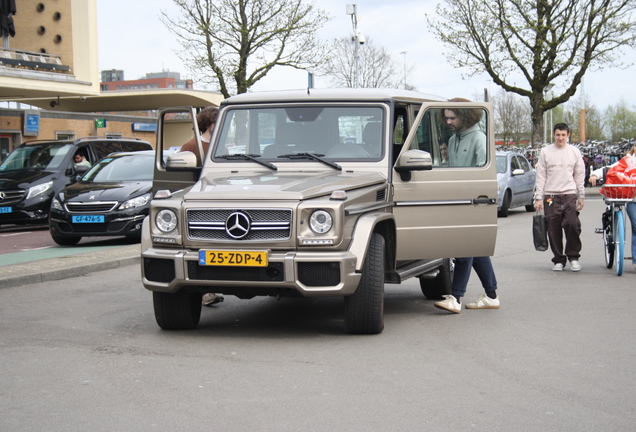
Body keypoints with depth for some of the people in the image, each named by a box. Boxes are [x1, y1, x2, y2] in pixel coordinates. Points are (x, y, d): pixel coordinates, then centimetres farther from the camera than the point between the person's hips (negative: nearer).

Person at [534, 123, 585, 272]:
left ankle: (573, 256, 0)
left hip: (570, 195, 0)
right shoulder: (545, 152, 6)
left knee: (572, 224, -16)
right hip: (551, 195, 0)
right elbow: (541, 176, 6)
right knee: (554, 229, 1)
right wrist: (538, 198, 0)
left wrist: (581, 196, 7)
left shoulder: (574, 152, 9)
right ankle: (558, 259, 13)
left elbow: (579, 176, 12)